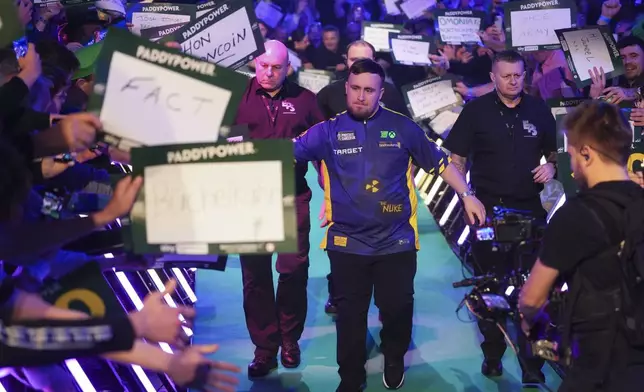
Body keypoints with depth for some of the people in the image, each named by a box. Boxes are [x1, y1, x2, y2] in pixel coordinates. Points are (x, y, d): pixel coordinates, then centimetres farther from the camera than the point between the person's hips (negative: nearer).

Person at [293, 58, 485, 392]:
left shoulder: (402, 127, 1)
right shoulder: (328, 130, -1)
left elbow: (438, 162, 8)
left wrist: (466, 195, 4)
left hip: (396, 240, 0)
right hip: (348, 242, 0)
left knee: (397, 307, 10)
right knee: (350, 313, 7)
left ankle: (394, 362, 38)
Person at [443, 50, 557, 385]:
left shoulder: (538, 109, 4)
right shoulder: (476, 110, -3)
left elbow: (554, 150, 16)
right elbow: (457, 159, -2)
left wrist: (551, 166, -6)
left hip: (530, 208, 2)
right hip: (488, 209, -1)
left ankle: (532, 360, 12)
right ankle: (492, 353, 23)